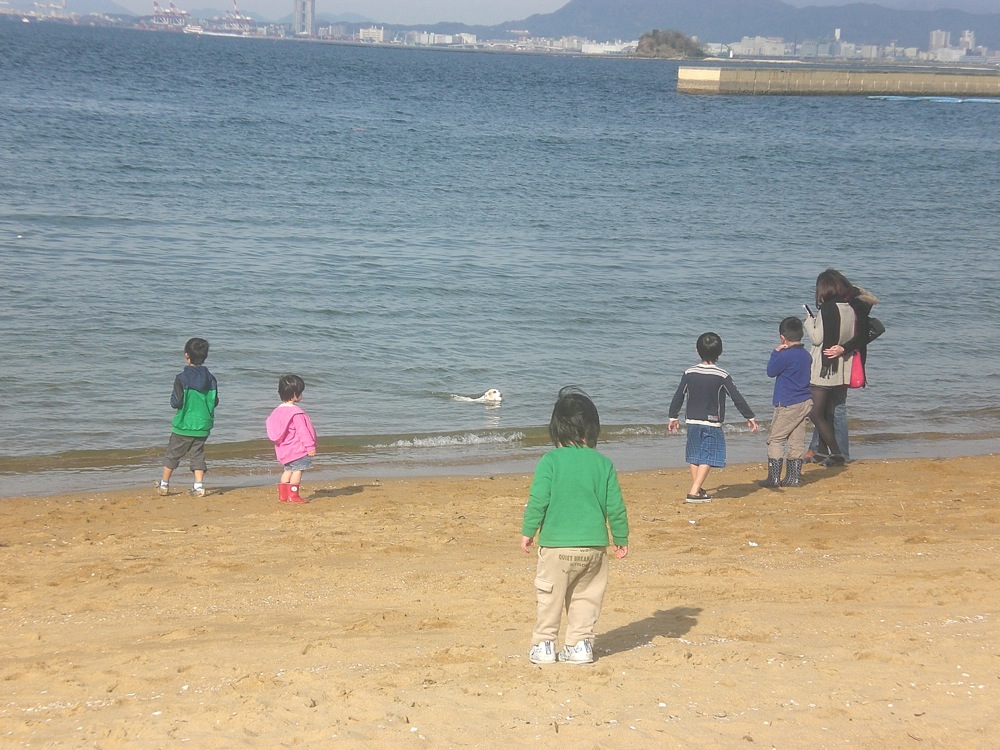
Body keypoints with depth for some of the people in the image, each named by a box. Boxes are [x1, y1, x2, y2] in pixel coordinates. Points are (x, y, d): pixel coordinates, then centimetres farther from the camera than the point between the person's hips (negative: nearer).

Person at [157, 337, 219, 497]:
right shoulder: (210, 378, 0)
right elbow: (215, 401, 5)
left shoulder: (182, 379, -12)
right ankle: (199, 485, -2)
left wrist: (173, 395, 8)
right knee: (197, 454, 9)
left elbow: (176, 402, -12)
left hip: (184, 425, -3)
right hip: (203, 424, 3)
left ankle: (164, 485, 19)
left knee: (173, 454, 10)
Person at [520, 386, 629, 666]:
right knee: (586, 597, 15)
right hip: (594, 545, 3)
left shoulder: (550, 461, -8)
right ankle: (580, 644, 15)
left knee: (549, 596, 9)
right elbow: (615, 505, 3)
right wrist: (621, 538, 15)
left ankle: (544, 645, 14)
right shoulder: (603, 464, 0)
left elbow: (538, 500, -10)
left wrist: (528, 532, 3)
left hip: (556, 544, -2)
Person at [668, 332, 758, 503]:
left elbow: (678, 397, 4)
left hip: (692, 421, 4)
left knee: (695, 456, 16)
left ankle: (696, 489, 24)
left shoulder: (689, 373, -1)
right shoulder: (722, 376, -10)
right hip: (712, 424, -4)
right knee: (708, 458, -2)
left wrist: (673, 417, 16)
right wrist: (750, 417, 0)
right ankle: (694, 492, -13)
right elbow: (737, 398, -9)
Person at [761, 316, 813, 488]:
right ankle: (794, 477, 12)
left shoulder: (785, 356, -17)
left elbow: (771, 371, -4)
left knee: (775, 439, -1)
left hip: (788, 405, -8)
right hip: (805, 403, 8)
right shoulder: (806, 355, 8)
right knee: (796, 441, 11)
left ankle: (774, 477, -5)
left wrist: (775, 352, 3)